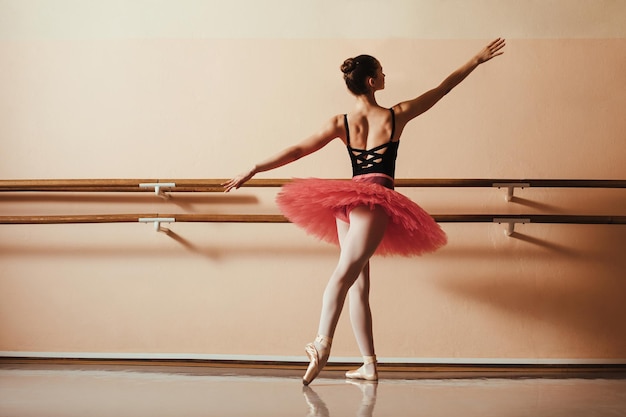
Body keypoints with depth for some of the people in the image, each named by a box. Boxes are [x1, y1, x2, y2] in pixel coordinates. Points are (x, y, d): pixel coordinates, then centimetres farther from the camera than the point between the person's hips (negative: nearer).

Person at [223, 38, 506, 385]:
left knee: (359, 284, 8)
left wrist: (252, 171, 11)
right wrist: (478, 59, 23)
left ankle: (369, 363, 8)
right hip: (378, 201, -3)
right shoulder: (397, 115, 2)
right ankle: (322, 342, -39)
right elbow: (444, 87, 11)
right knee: (346, 272, -21)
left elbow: (297, 151, 4)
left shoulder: (341, 123, 6)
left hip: (348, 200, 4)